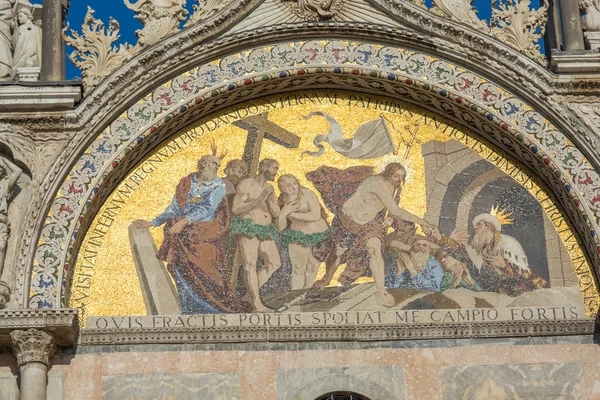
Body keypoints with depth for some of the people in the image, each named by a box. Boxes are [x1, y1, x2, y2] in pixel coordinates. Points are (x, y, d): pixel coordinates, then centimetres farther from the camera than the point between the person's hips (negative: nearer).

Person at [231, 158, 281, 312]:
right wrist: (258, 201, -20)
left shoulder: (269, 188, 15)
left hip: (264, 231, 8)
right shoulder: (246, 184, -6)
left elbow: (276, 214, 12)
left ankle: (250, 292, 12)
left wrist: (270, 202, -9)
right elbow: (235, 209, -12)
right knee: (250, 264, -12)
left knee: (274, 263, 3)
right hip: (247, 229, -8)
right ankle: (257, 304, -16)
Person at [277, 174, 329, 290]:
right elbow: (281, 228, 0)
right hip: (298, 236, 1)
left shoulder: (307, 194, -13)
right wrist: (284, 213, -20)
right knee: (298, 269, -9)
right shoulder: (282, 202, -2)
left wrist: (292, 214, -22)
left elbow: (316, 216, -26)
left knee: (312, 268, 9)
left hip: (318, 234, -1)